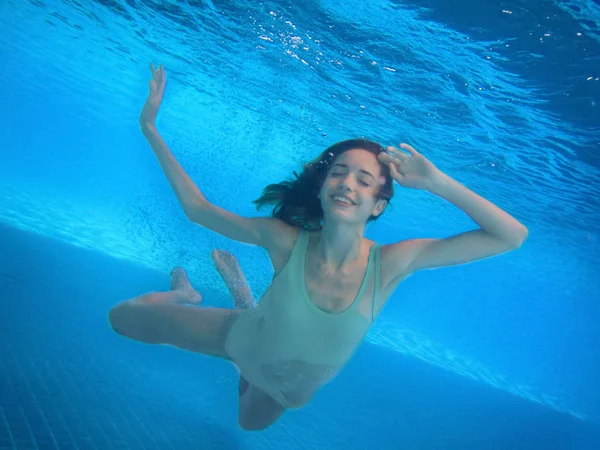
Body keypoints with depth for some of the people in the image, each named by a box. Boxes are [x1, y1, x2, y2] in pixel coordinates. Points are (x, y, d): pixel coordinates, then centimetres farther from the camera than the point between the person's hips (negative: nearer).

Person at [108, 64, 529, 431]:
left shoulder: (390, 263, -35)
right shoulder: (285, 240, -35)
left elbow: (512, 236, -37)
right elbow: (197, 208, -23)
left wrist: (436, 181, -45)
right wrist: (151, 129, -25)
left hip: (290, 388, 2)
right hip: (239, 340, -2)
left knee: (251, 422, 38)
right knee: (123, 317, 1)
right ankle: (186, 294, 34)